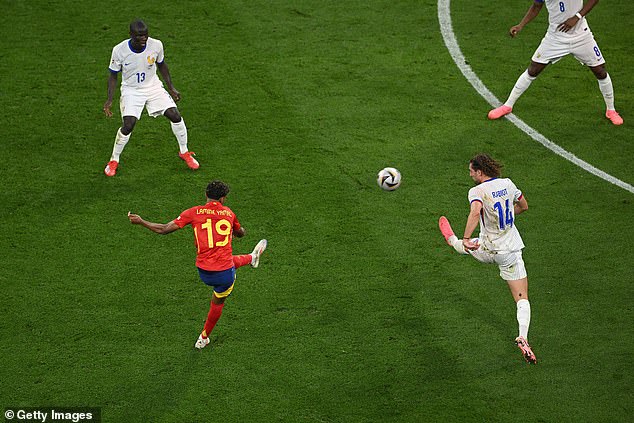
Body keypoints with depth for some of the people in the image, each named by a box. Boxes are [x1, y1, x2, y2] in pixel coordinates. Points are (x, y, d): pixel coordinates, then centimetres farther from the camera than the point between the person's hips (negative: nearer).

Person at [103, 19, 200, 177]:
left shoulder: (156, 45, -15)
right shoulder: (120, 50, -20)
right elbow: (113, 75, -6)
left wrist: (171, 88, 7)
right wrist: (109, 100, -14)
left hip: (153, 87, 2)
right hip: (131, 91, -2)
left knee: (175, 116, -9)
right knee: (128, 126, -18)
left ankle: (184, 152, 16)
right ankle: (114, 160, 6)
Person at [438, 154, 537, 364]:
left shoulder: (477, 191, -15)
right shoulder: (508, 183, 1)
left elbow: (475, 212, -37)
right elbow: (523, 206, 19)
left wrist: (466, 238, -38)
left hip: (487, 251, -3)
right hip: (511, 252, 3)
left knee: (466, 245, 33)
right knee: (522, 299, 1)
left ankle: (452, 241, 67)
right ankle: (523, 337, -17)